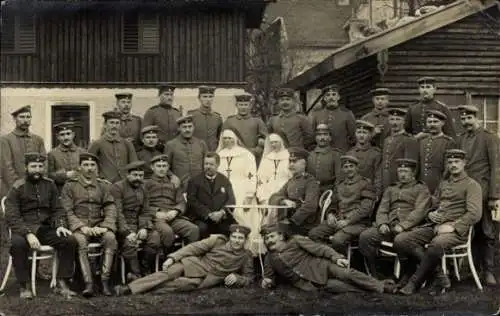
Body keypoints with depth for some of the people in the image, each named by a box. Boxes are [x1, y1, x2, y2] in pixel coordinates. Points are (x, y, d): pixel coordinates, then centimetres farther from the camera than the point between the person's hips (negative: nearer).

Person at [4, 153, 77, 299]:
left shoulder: (49, 185, 9)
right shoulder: (17, 188, -3)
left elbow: (57, 209, 11)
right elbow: (12, 217, -11)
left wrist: (60, 225, -11)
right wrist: (28, 234, -26)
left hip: (45, 229, 4)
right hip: (23, 230, -4)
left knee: (69, 240, -20)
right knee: (18, 244, -36)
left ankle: (62, 284, -12)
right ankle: (24, 287, -21)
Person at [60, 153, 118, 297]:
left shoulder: (103, 186, 16)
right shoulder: (70, 186, 9)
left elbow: (110, 209, 8)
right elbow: (67, 211, 0)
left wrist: (105, 227, -10)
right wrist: (81, 227, -15)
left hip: (98, 226, 2)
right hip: (79, 226, -2)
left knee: (110, 238, -30)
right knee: (81, 241, -35)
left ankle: (105, 280, -32)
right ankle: (88, 283, -39)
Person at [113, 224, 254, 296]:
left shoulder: (246, 256, 4)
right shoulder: (217, 240, 0)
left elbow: (248, 277, 11)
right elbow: (194, 248, -3)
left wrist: (237, 278, -12)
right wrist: (173, 257, -14)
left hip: (210, 278, 0)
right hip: (197, 264, 0)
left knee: (189, 283, -34)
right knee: (169, 273, -26)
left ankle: (149, 287, -31)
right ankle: (129, 288, -31)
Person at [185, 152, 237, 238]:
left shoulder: (225, 180, 18)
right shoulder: (194, 181, 11)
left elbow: (231, 200, 8)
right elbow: (192, 201, -1)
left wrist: (222, 212, -12)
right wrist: (208, 214, -13)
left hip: (221, 219, 2)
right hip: (201, 219, -2)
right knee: (202, 228, -34)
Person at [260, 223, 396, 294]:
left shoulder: (295, 240, 2)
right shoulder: (269, 259, 12)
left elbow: (319, 248, -4)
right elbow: (269, 277, 23)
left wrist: (336, 257, -19)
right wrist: (266, 282, -4)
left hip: (320, 266, 0)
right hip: (310, 283, 0)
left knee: (347, 273, -24)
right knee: (334, 286, -28)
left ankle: (382, 286, -16)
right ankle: (374, 290, -26)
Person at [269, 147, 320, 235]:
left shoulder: (311, 182, -6)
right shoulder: (290, 182, 16)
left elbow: (310, 206, -19)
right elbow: (273, 199, 9)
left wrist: (292, 221, -22)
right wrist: (285, 201, -13)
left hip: (304, 227, -7)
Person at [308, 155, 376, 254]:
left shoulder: (365, 184, 2)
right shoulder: (340, 186, 22)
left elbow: (365, 208, -7)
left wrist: (347, 221, -15)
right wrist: (330, 215, 2)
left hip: (357, 223, -6)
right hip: (337, 221, 6)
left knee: (338, 240, -34)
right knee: (313, 234, -17)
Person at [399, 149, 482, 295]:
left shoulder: (472, 185, 3)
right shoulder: (443, 184, 24)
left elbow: (475, 214, -8)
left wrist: (453, 227, -19)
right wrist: (431, 214, 4)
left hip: (457, 230, -7)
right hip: (436, 227, 7)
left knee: (437, 244, -40)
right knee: (403, 240, -17)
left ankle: (415, 282, -25)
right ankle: (439, 274, -20)